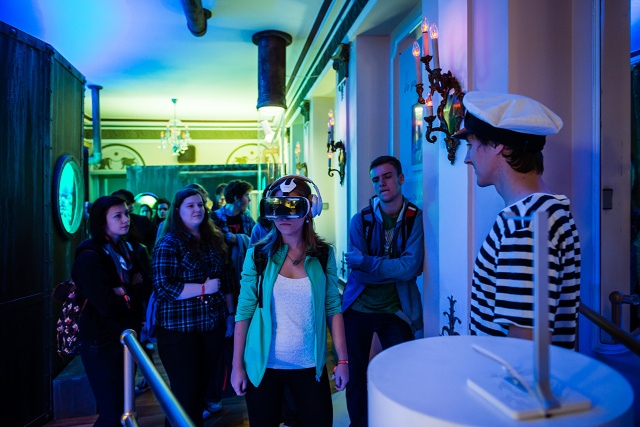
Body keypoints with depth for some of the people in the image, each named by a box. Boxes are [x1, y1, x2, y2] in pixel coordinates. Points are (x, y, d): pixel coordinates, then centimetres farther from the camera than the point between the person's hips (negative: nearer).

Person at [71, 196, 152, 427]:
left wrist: (125, 293, -19)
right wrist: (133, 295, -9)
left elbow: (147, 288, -3)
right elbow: (107, 306, -23)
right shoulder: (90, 256, -17)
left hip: (128, 336, 7)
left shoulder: (133, 251, 5)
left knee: (123, 406, 18)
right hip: (102, 342, -6)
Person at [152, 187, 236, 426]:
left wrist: (230, 314, 12)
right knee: (185, 393, 7)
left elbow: (226, 281, 13)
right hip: (179, 329, -5)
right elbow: (163, 286, -19)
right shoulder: (169, 243, -10)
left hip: (213, 325, 5)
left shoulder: (214, 240, 7)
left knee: (203, 388, 18)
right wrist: (204, 288, -20)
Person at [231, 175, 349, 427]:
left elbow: (333, 309, 1)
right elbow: (244, 313, -1)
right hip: (263, 366, 0)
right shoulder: (258, 255, -4)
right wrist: (237, 366, -1)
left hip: (310, 367, 1)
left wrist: (342, 360, -1)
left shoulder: (324, 254, -2)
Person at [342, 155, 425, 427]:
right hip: (357, 309, 2)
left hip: (396, 311, -1)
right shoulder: (361, 219, -3)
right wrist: (394, 269, -18)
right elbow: (356, 270, -12)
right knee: (355, 377, 14)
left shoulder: (417, 218, -6)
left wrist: (365, 261, -17)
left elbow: (411, 268, -19)